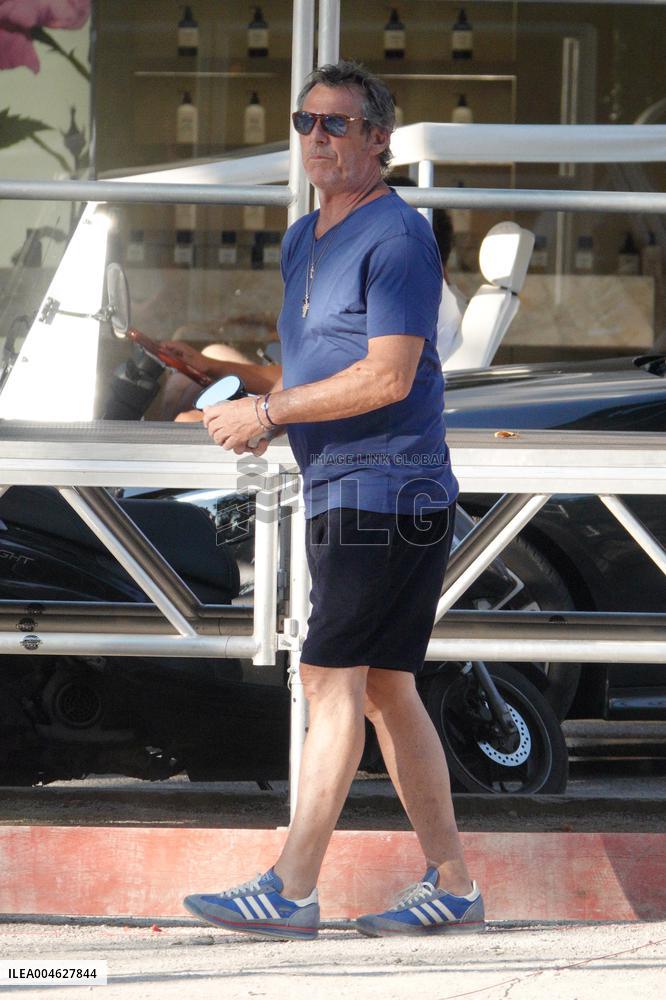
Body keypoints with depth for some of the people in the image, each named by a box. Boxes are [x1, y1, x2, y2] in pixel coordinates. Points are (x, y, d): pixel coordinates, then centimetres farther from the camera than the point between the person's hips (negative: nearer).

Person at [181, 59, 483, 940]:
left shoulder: (396, 235, -11)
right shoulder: (303, 241, 18)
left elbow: (388, 377, -19)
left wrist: (269, 412, -16)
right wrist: (260, 409, 4)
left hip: (387, 492, -10)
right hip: (340, 495, 10)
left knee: (334, 680, -11)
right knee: (386, 690, 10)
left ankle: (291, 890, -12)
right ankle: (450, 884, 14)